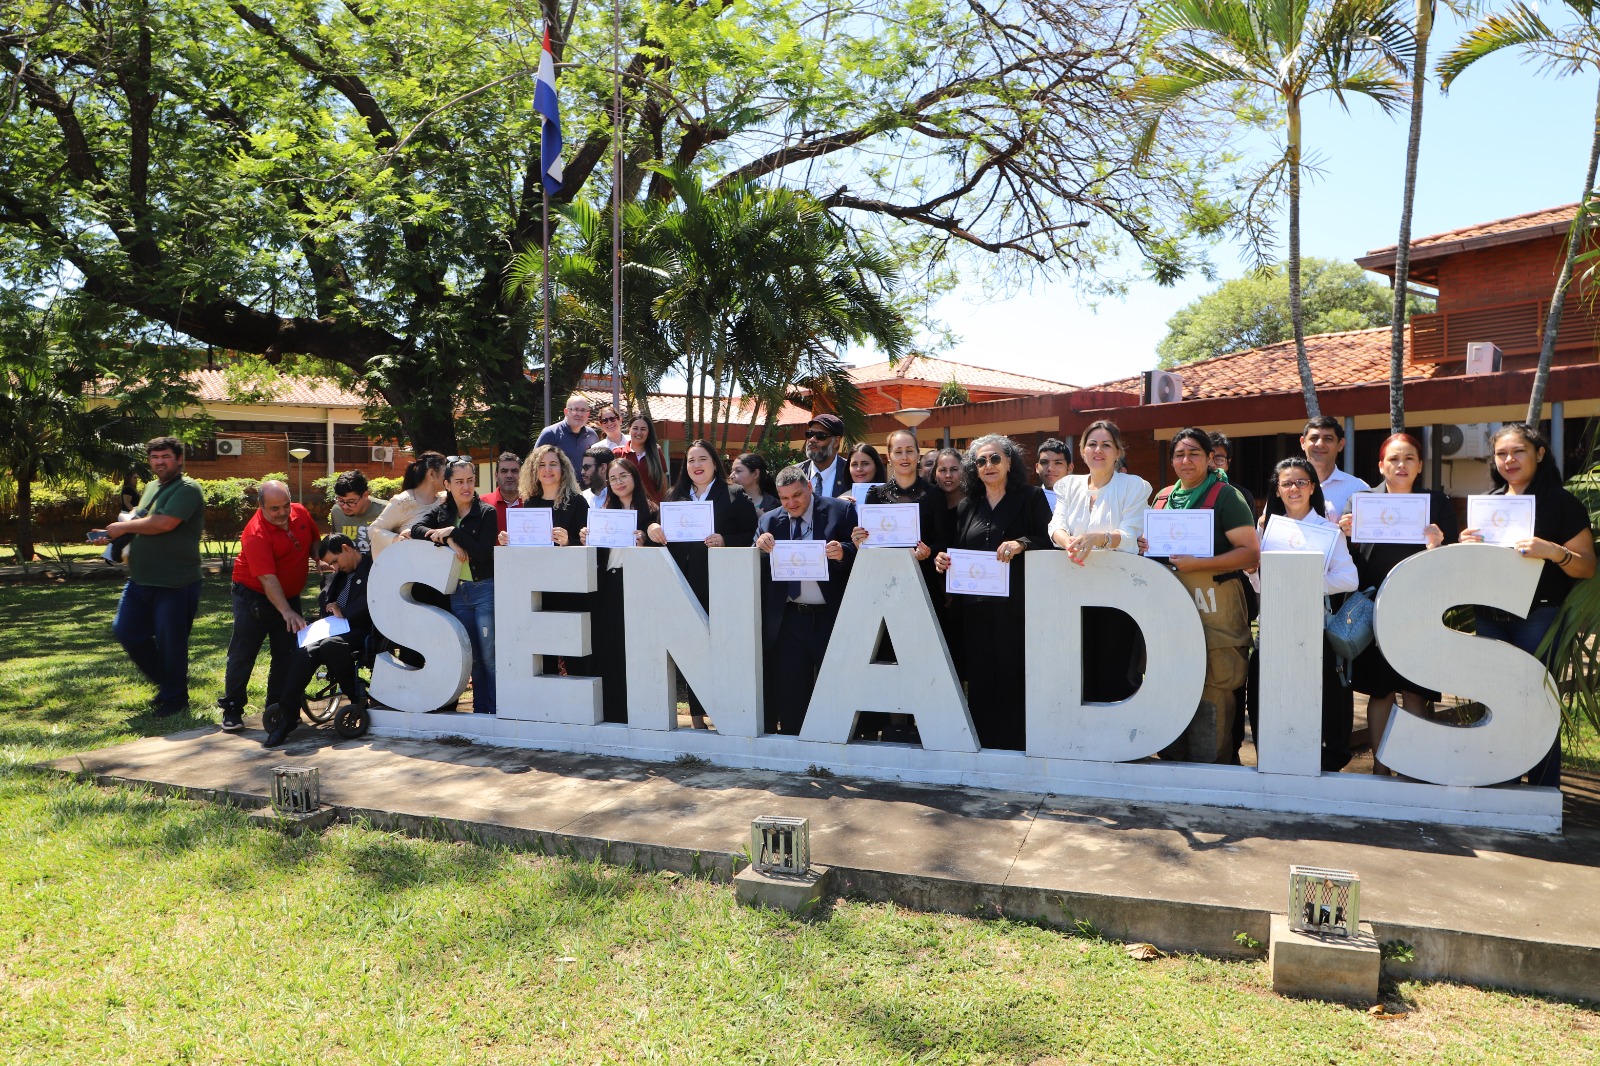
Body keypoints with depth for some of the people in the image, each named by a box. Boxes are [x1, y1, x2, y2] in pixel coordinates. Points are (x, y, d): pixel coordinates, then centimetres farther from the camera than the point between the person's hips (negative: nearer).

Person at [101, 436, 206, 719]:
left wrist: (124, 527, -11)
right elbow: (139, 519, 26)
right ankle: (165, 683, 30)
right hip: (140, 580, 9)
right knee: (125, 631, 12)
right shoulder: (151, 487, 16)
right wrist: (114, 534, 6)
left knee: (170, 643, 0)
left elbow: (164, 523, -24)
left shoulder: (187, 489, -12)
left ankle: (175, 700, 18)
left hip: (174, 584, -9)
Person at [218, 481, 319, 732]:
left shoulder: (301, 513, -6)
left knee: (287, 655, 6)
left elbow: (314, 542, 15)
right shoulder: (256, 534, -25)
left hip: (290, 596, 6)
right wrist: (287, 612, -39)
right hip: (254, 595, -6)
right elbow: (268, 579, -32)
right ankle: (232, 710, 8)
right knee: (242, 654, -2)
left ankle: (277, 707, 16)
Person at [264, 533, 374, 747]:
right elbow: (323, 597, 29)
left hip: (362, 632, -8)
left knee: (330, 644, -37)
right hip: (335, 629, 8)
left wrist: (344, 614, -10)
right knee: (303, 653, -20)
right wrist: (329, 605, 6)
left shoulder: (372, 567, -3)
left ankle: (356, 695, -15)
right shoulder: (339, 573, 26)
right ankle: (287, 717, -21)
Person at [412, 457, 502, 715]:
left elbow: (484, 553, -14)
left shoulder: (486, 512, -4)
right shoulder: (441, 510, 11)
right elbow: (416, 529, -5)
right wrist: (447, 540, -16)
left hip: (484, 590, -5)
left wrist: (453, 531, -15)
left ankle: (496, 710, 1)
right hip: (457, 593, 5)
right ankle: (480, 709, 18)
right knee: (472, 656, 10)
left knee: (489, 655, -5)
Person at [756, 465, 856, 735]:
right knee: (789, 696, 8)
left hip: (831, 618, -3)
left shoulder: (841, 511, 0)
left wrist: (843, 553, -25)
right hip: (787, 620, 3)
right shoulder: (770, 521, 11)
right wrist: (760, 548, -12)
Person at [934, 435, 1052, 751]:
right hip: (976, 605, 4)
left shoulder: (1031, 498, 6)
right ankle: (982, 743, 13)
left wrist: (1021, 544, -21)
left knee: (1013, 674, -6)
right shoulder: (966, 507, 18)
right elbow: (958, 552, 19)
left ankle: (1015, 744, 3)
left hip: (1015, 603, -4)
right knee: (979, 677, 4)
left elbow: (1048, 541, -4)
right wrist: (943, 559, -2)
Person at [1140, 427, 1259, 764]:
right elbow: (1153, 541, 29)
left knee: (1212, 689, -6)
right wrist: (1145, 548, 4)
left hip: (1213, 608, -5)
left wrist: (1196, 563, -19)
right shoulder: (1163, 497, 16)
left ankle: (1210, 770, 3)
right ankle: (1173, 759, 18)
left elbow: (1251, 552, -9)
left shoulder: (1225, 496, -2)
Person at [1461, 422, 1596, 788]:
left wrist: (1552, 551, -23)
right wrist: (1467, 546, -1)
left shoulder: (1562, 503, -1)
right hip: (1491, 617, 5)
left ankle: (1544, 794, 7)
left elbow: (1587, 567, -5)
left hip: (1539, 616, -5)